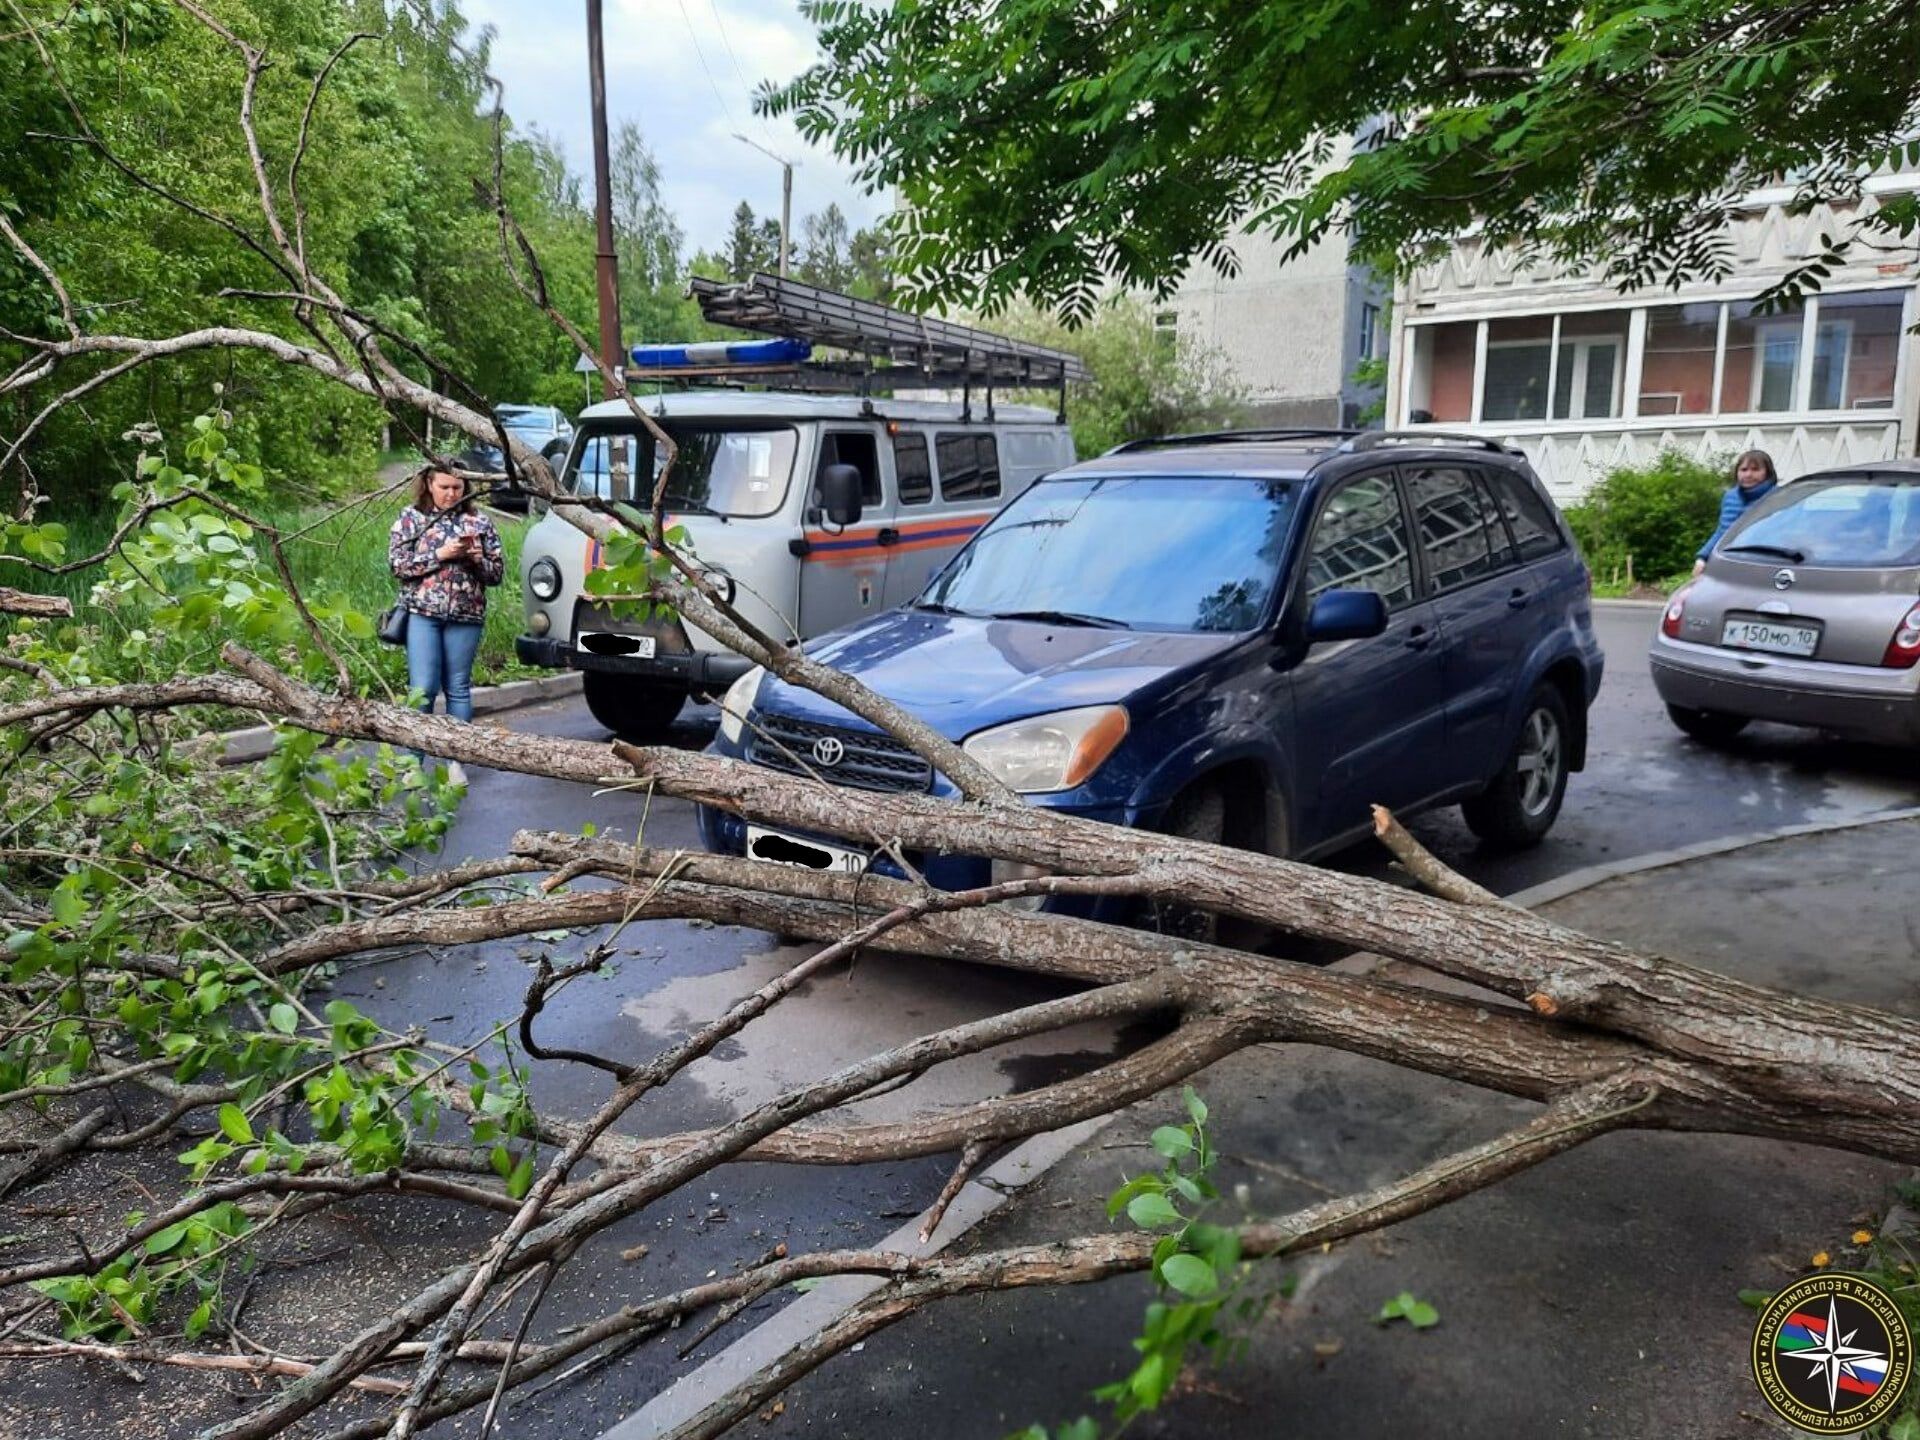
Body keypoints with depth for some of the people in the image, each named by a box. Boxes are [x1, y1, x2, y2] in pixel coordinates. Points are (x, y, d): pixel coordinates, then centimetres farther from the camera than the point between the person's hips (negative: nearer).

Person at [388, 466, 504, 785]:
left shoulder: (479, 522, 9)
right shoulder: (410, 517, 5)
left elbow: (497, 572, 9)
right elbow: (397, 564, -4)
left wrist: (477, 559, -10)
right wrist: (440, 554, -12)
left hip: (465, 617, 2)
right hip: (422, 615, -1)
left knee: (458, 689, 7)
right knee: (423, 689, -5)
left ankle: (456, 761, 13)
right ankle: (414, 761, 5)